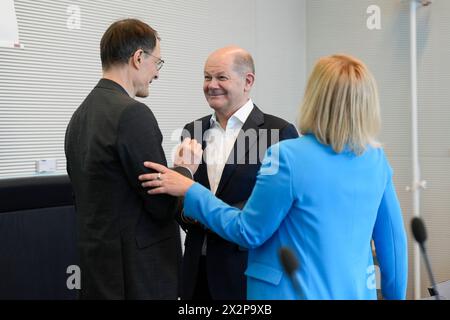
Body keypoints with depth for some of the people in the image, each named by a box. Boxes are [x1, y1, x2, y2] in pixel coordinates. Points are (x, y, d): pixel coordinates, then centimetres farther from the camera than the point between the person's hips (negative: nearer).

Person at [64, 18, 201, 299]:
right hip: (138, 275, -8)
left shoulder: (80, 115, 9)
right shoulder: (132, 113, -18)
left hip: (98, 266, 9)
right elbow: (164, 205, -16)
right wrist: (186, 167, 0)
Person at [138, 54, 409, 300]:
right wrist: (396, 295, 18)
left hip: (295, 291, -5)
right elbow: (393, 239, 4)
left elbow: (249, 231, -11)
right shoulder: (377, 159, -3)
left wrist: (190, 190, -4)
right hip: (356, 290, 5)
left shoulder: (288, 156, -18)